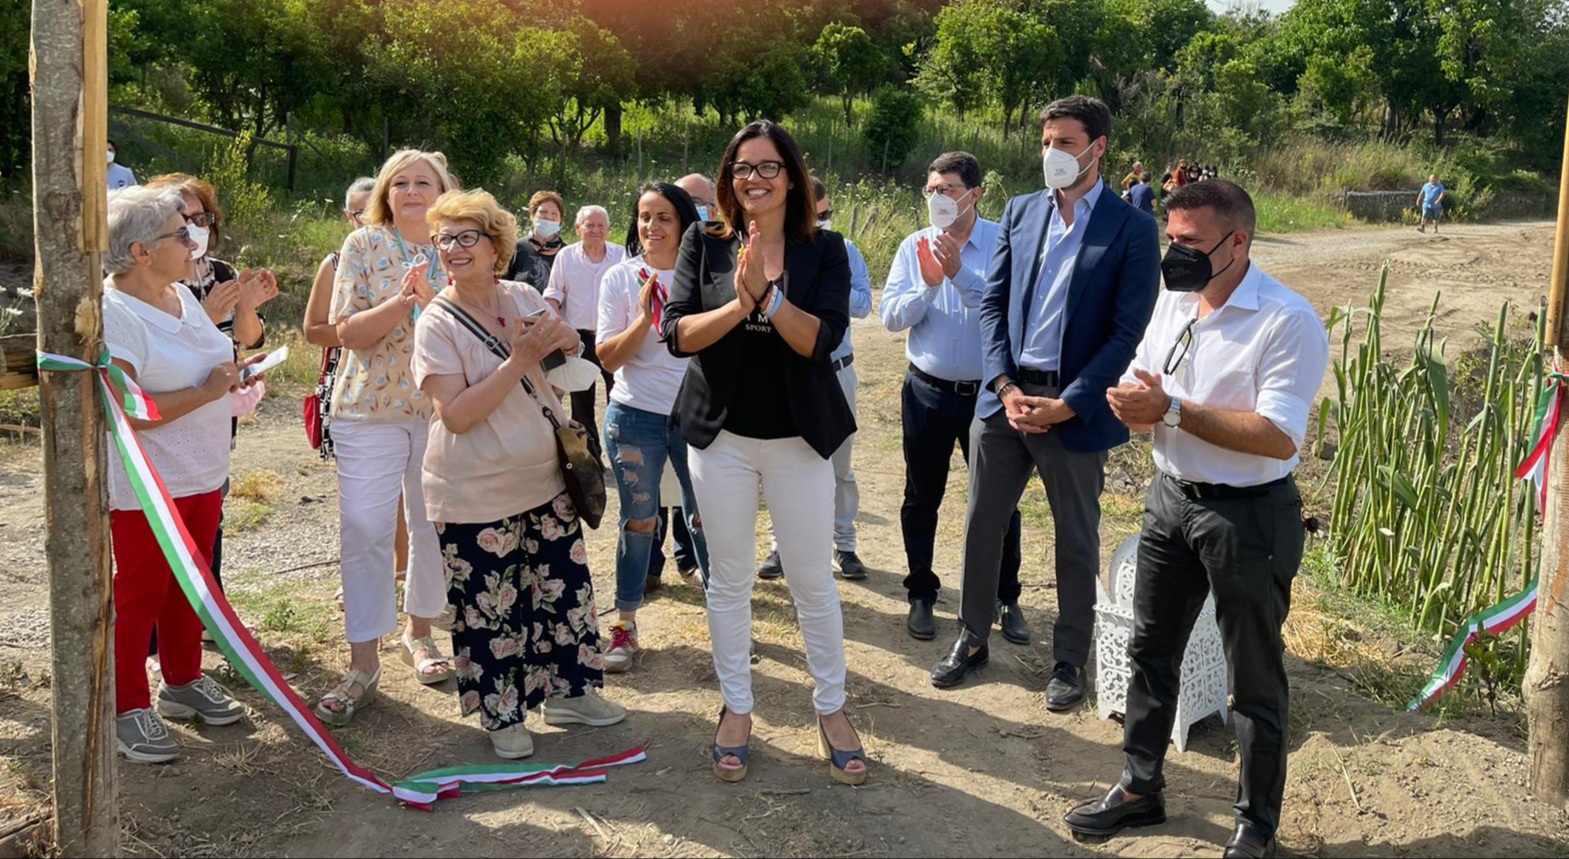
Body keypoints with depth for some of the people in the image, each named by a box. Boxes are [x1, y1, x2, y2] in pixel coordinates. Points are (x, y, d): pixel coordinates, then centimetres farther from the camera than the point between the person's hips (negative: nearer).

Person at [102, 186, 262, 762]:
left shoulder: (182, 295, 7)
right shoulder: (113, 312, -20)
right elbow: (124, 411, -26)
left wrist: (235, 371, 5)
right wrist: (207, 391, -21)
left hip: (202, 477, 8)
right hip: (146, 488, -8)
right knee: (139, 595, 4)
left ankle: (183, 682, 34)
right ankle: (127, 708, 18)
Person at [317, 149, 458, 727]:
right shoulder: (363, 245, 1)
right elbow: (347, 332, -7)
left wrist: (432, 299, -20)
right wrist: (401, 303, -21)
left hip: (443, 407, 2)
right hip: (370, 406, -2)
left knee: (434, 525, 9)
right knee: (363, 529, -6)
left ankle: (419, 633, 29)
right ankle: (362, 664, 0)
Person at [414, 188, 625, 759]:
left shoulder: (524, 298, 1)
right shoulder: (437, 323, -13)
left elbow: (573, 353, 15)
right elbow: (457, 416, -23)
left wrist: (561, 339, -8)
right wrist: (520, 360, -26)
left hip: (546, 481, 5)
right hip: (476, 498, -5)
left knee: (565, 589, 14)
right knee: (491, 610, 5)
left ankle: (567, 692, 32)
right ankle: (501, 716, 24)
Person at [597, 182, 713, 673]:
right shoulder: (621, 278, -2)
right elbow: (608, 358, -6)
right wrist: (643, 319, -19)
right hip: (636, 416, -1)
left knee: (705, 516, 6)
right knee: (638, 522, 7)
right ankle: (625, 624, 19)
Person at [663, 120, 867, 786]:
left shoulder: (823, 250, -2)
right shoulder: (704, 246, 1)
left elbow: (823, 337, -15)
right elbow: (678, 334, -8)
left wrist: (766, 294, -26)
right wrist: (738, 303, -22)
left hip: (799, 436, -1)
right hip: (721, 434, 1)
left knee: (812, 580, 7)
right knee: (729, 580, 10)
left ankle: (831, 707, 24)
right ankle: (736, 709, 25)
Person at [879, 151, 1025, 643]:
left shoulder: (1004, 243, -8)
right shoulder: (914, 247, 1)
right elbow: (891, 316, -5)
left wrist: (959, 273, -28)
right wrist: (928, 286, -20)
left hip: (988, 393, -2)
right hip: (928, 393, 2)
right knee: (921, 499, 12)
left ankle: (1006, 598, 24)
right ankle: (921, 594, 27)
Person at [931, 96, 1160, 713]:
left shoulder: (1132, 230, -6)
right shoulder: (1020, 212, 7)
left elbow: (1126, 334, -10)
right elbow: (992, 303, 5)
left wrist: (1067, 405, -16)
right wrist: (1004, 386, -8)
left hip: (1074, 408, -4)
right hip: (1005, 396, 4)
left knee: (1076, 542, 10)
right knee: (981, 524, 12)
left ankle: (1070, 661, 26)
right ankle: (972, 639, 30)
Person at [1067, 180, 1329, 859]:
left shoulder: (1288, 321, -19)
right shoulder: (1174, 299, 4)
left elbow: (1279, 438, -26)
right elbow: (1139, 385, 13)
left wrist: (1172, 409, -25)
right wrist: (1133, 403, -12)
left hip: (1248, 516, -7)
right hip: (1172, 497, 7)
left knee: (1255, 679, 8)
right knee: (1150, 651, 17)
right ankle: (1140, 789, 34)